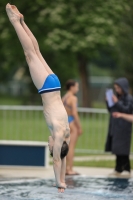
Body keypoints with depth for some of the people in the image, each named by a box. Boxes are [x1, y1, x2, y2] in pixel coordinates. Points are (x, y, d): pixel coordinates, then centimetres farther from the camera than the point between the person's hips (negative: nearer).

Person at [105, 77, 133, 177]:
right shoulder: (118, 97, 14)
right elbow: (111, 111, 18)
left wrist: (117, 103, -18)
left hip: (123, 127, -7)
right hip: (115, 126, 8)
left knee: (122, 149, -9)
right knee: (117, 149, 7)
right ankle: (118, 169, 11)